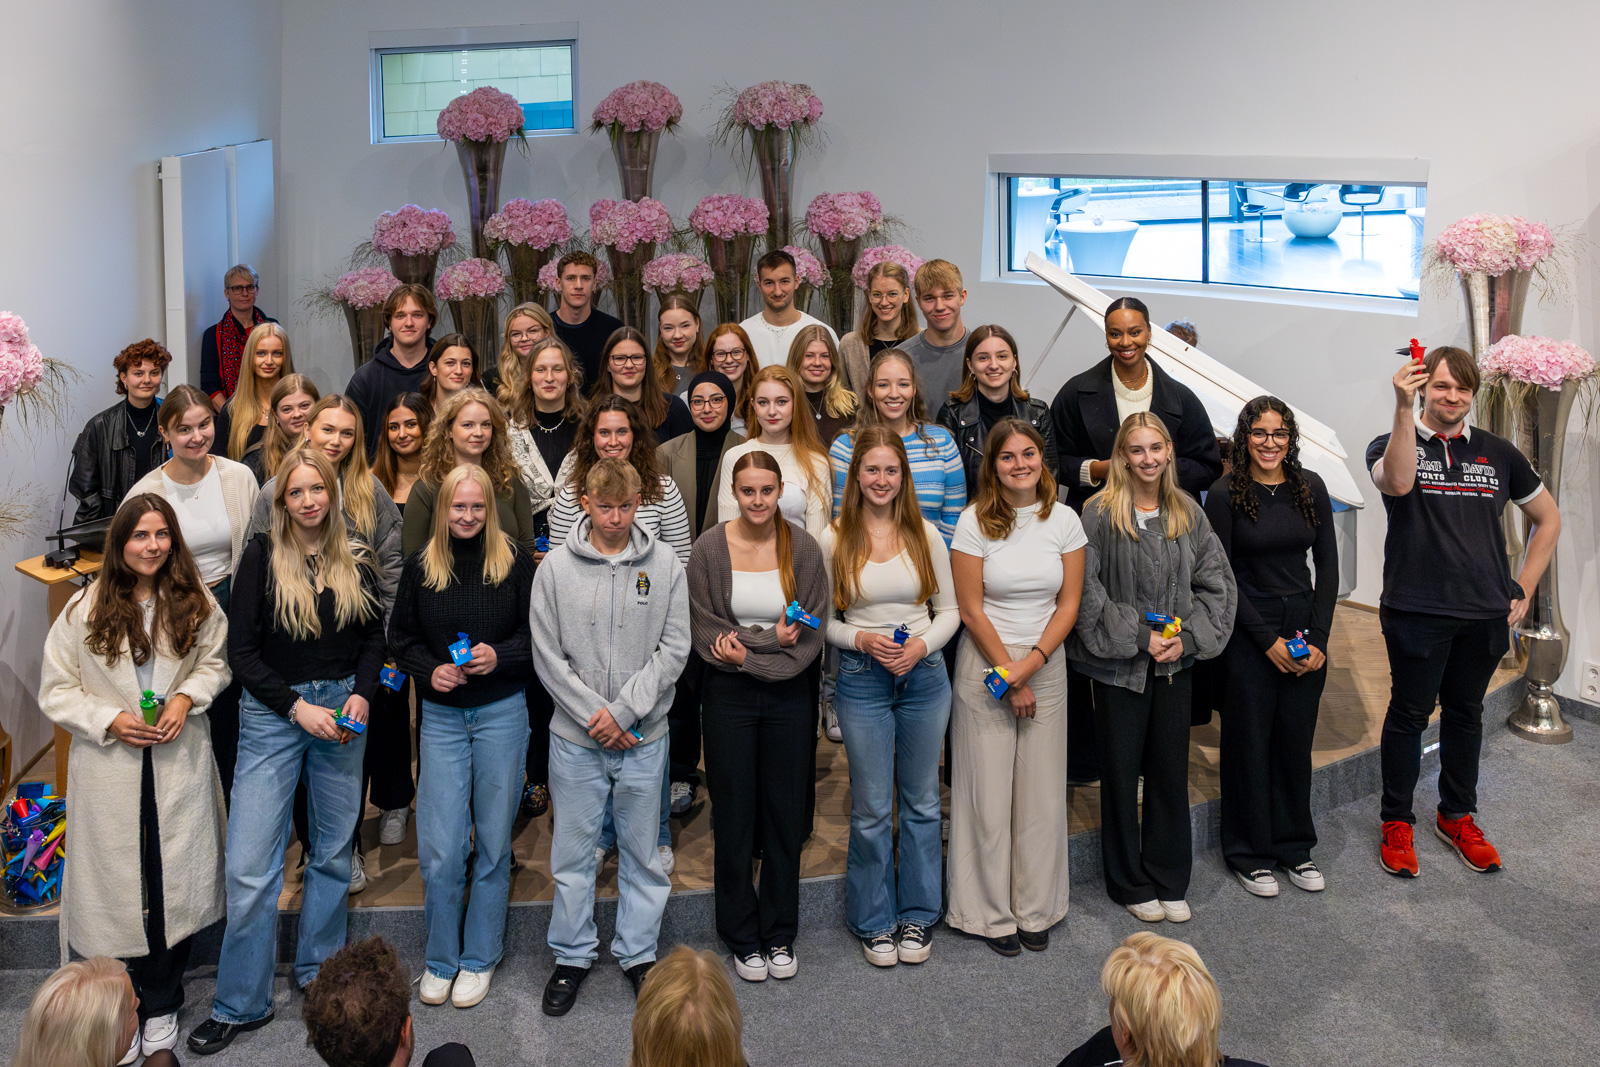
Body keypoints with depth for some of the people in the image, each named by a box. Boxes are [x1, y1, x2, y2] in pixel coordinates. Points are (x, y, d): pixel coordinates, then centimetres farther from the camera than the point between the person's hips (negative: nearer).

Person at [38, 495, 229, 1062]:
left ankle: (163, 1006, 28)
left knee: (176, 879, 8)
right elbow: (56, 690, -1)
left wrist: (187, 697, -8)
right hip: (110, 770, -1)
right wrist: (110, 721, -15)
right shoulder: (85, 609, -6)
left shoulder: (195, 604, -2)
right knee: (117, 881, 8)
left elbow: (215, 661, 11)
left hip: (180, 763, 1)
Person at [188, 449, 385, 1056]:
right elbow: (241, 650, -6)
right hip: (271, 714, -3)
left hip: (342, 708, 3)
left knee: (334, 851, 13)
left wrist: (361, 694, -5)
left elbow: (374, 635, 11)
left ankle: (318, 972, 31)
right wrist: (296, 706, -14)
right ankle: (241, 1005, 11)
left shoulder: (356, 562, 4)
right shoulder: (262, 556, -5)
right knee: (250, 864, -4)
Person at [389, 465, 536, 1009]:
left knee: (493, 842, 8)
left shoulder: (515, 561, -3)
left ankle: (479, 959, 25)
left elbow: (538, 633, 2)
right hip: (441, 716, 1)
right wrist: (430, 670, -8)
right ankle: (440, 960, 20)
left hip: (502, 713, -1)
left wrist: (501, 655, -16)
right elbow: (401, 636, 10)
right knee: (440, 850, -1)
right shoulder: (420, 565, 1)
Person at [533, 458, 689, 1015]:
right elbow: (547, 655, -4)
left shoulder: (665, 564, -2)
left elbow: (674, 649, -5)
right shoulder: (556, 567, -3)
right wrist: (593, 715, -11)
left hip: (644, 736, 1)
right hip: (575, 737, 0)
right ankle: (573, 954, 27)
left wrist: (622, 711, -12)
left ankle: (638, 953, 28)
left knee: (642, 851, 12)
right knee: (573, 852, 10)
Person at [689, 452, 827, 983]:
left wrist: (747, 652, -12)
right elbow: (706, 632, -7)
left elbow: (810, 635, -4)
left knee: (786, 816, 9)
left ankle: (780, 936, 26)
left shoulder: (803, 548, -2)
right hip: (729, 696, -1)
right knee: (734, 818, 6)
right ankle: (743, 938, 24)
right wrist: (772, 638, -14)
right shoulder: (709, 548, -4)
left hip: (790, 695, 1)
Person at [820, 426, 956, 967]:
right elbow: (823, 619, 2)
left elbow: (948, 609, 6)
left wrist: (922, 645, -11)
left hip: (925, 677, 2)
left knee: (921, 801, 11)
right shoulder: (834, 540, -2)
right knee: (871, 808, 4)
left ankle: (917, 915, 27)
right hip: (862, 680, -2)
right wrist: (862, 639, -15)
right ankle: (874, 921, 22)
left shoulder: (926, 535, 3)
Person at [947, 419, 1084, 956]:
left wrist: (1032, 664, -11)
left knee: (1042, 793, 7)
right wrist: (1010, 676, -9)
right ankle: (993, 912, 17)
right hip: (985, 666, -2)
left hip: (1047, 665, 3)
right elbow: (971, 609, -8)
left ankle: (1037, 910, 23)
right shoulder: (975, 522, -7)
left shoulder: (1064, 520, 1)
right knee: (988, 793, 2)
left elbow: (1069, 604, 1)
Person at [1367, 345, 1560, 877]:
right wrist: (1404, 408, -32)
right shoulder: (1392, 444, 0)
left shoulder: (1497, 452, 10)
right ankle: (1396, 823, 17)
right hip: (1416, 611, -4)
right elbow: (1397, 482, -26)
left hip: (1485, 614, 4)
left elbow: (1547, 518, 19)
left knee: (1465, 714, 15)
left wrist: (1523, 588, 11)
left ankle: (1457, 817, 30)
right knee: (1409, 713, 5)